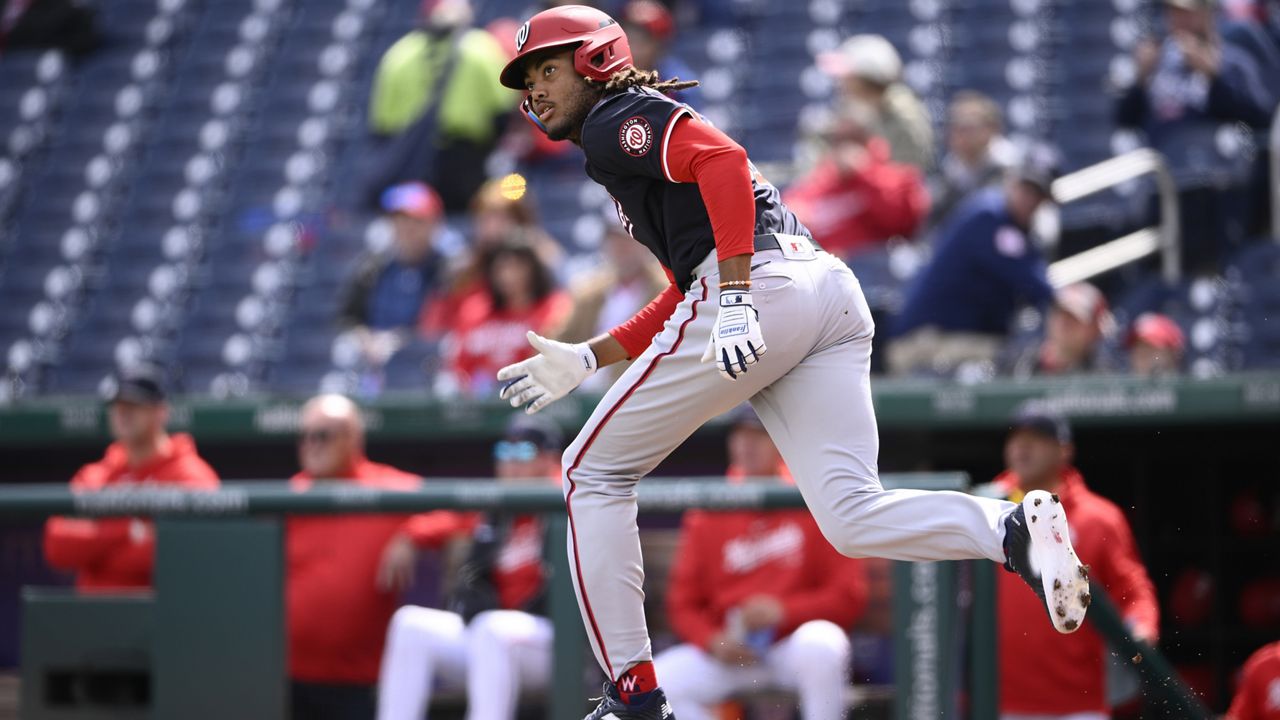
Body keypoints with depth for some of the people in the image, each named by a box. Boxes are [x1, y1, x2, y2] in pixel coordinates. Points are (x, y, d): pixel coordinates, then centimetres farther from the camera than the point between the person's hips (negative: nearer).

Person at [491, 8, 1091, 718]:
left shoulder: (617, 121, 6)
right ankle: (1013, 529, -28)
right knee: (854, 519, -3)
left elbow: (724, 160, -13)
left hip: (763, 285, -9)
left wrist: (734, 297, -24)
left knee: (595, 472, 6)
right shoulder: (642, 141, 35)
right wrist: (587, 359, 32)